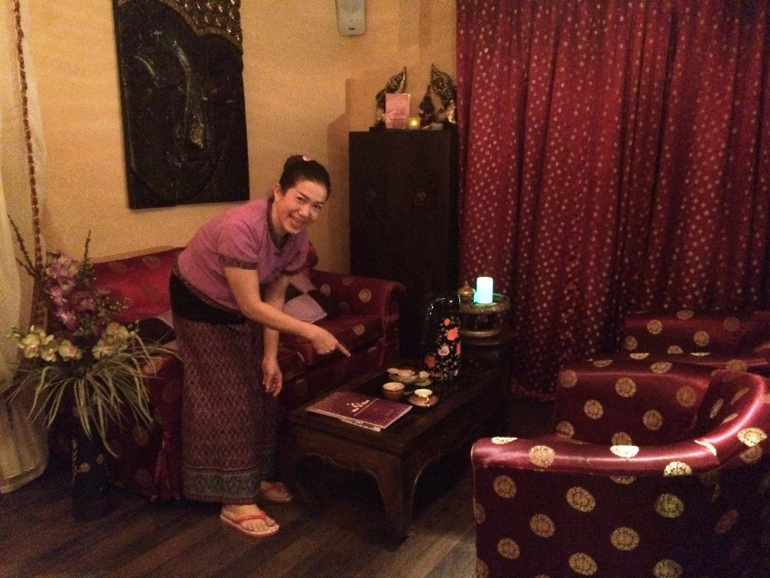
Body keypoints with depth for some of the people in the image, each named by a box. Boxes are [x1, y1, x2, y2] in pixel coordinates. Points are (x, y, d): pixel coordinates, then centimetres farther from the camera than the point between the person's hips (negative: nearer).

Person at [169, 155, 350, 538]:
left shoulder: (296, 236, -15)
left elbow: (273, 297, -7)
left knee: (261, 391, 10)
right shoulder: (240, 228, -38)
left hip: (242, 309, 7)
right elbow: (251, 306, -35)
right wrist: (311, 332, -34)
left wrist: (270, 356, -8)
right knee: (226, 399, -5)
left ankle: (258, 476, 28)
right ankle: (234, 502, 6)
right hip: (200, 305, -7)